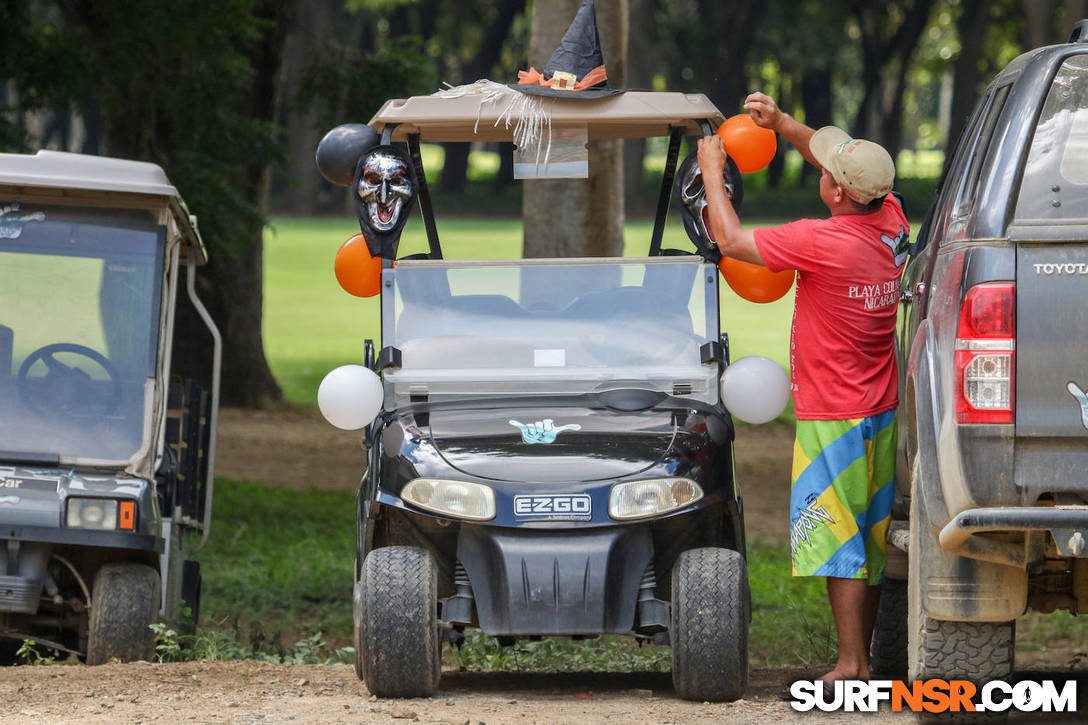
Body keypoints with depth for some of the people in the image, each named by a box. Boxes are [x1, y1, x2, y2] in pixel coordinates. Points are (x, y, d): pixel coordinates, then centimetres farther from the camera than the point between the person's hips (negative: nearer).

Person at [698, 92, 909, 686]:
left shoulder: (823, 242, -23)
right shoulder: (891, 224, -1)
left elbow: (730, 240, -14)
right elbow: (859, 171, 19)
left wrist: (712, 169, -2)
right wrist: (783, 125, 14)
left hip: (833, 415, -8)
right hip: (882, 410, 8)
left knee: (836, 538, -5)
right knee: (869, 537, 12)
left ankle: (850, 663, -7)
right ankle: (862, 656, 19)